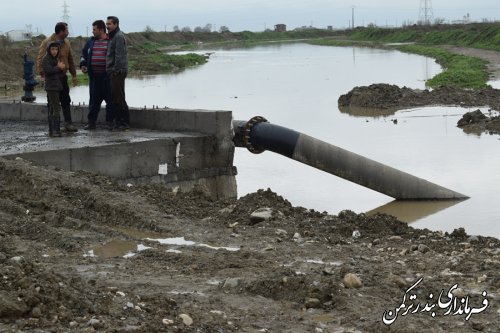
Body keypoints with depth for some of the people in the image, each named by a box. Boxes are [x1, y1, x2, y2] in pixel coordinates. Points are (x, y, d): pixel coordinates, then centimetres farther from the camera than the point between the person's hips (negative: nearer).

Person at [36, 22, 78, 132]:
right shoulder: (47, 42, -10)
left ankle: (68, 123, 9)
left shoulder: (66, 43, 9)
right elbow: (40, 59, -12)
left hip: (62, 76, 5)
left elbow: (70, 60, 17)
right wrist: (42, 74, -21)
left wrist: (74, 75, 15)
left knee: (66, 100, 5)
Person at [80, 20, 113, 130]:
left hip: (107, 76, -4)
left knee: (110, 99, 1)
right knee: (94, 100, 6)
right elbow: (84, 54, 23)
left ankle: (110, 121, 10)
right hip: (94, 76, 4)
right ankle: (91, 122, 9)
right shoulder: (91, 41, 14)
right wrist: (83, 65, 7)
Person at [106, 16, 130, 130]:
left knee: (119, 98, -9)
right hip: (113, 72, 10)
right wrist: (110, 70, 17)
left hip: (118, 72, -10)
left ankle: (125, 122, -6)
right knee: (114, 97, 11)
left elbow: (119, 55, -18)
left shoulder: (119, 36, -12)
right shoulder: (113, 36, 19)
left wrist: (116, 70, -19)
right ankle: (118, 121, 15)